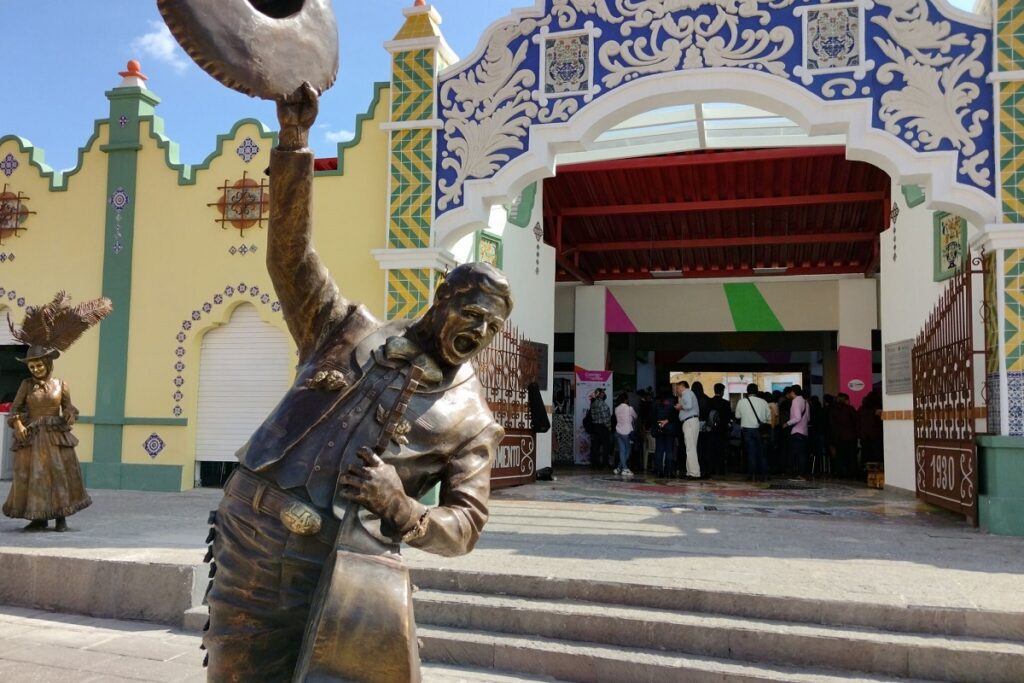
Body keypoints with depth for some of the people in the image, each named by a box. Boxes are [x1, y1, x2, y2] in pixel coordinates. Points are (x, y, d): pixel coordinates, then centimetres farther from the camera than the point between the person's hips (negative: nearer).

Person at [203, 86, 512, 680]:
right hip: (250, 547, 2)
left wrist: (402, 509, -20)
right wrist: (295, 142, -3)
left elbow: (464, 526, 2)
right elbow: (291, 253, 5)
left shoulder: (471, 419, 4)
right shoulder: (354, 333, 9)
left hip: (341, 574, -1)